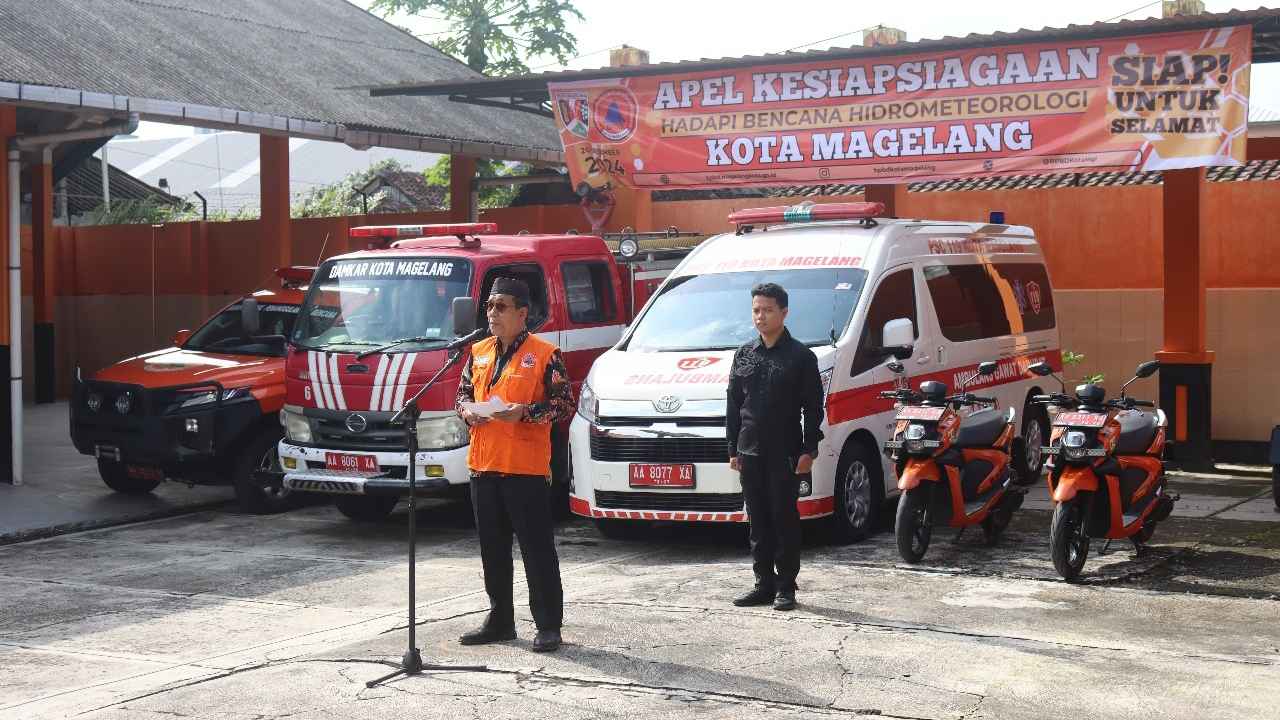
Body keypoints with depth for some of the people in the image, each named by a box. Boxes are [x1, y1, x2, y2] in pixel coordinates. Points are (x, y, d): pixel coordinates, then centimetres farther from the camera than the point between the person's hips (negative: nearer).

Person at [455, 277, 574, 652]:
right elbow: (463, 392, 23)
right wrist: (467, 411, 1)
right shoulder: (478, 353, 14)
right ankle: (500, 620, 24)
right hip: (483, 464, 6)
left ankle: (548, 625, 3)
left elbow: (565, 405, -6)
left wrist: (524, 412, -19)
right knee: (492, 548, 13)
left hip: (526, 466, -6)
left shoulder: (544, 354, -5)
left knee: (537, 549, -3)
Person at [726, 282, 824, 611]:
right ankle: (764, 584, 16)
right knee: (758, 520, 8)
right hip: (751, 451, 5)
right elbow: (733, 405, 14)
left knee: (785, 519, -1)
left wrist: (809, 450, -10)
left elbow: (813, 408, -4)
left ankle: (786, 587, 6)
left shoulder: (800, 356, -2)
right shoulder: (744, 355, 12)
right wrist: (733, 449, 9)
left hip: (785, 453, -5)